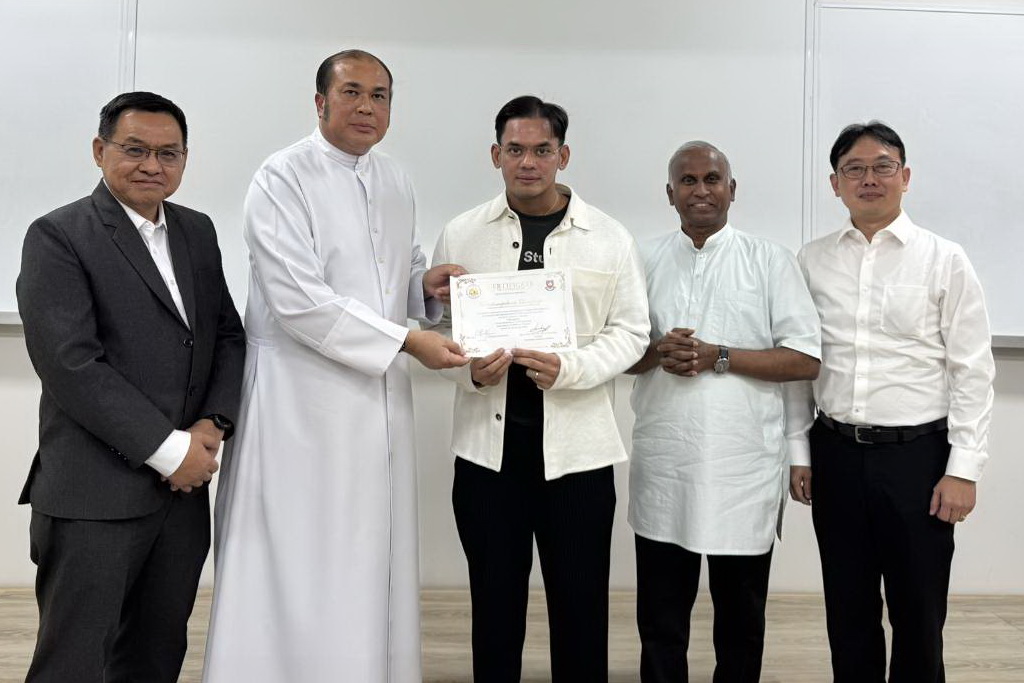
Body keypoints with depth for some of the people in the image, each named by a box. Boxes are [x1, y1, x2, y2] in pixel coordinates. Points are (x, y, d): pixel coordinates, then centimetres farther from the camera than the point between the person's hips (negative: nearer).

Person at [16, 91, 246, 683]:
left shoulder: (198, 231, 12)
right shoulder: (58, 236, -7)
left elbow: (229, 334, 13)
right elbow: (69, 363, -16)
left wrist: (214, 423, -5)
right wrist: (168, 449, -16)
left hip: (184, 488, 6)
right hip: (94, 499, -5)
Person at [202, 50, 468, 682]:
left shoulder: (397, 182, 12)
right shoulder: (284, 178, -10)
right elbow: (298, 302, -18)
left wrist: (426, 282, 1)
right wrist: (408, 340, -17)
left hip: (381, 394, 7)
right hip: (305, 398, -6)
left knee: (374, 558, 13)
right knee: (297, 564, 1)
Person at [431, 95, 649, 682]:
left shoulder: (610, 238, 3)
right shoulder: (461, 235, 6)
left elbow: (630, 331, 2)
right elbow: (437, 324, 8)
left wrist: (569, 369, -16)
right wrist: (470, 369, -13)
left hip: (576, 447, -1)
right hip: (488, 442, 1)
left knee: (581, 603, 8)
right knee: (495, 600, 12)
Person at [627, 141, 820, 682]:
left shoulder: (769, 261, 0)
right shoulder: (646, 261, 8)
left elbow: (805, 360, -4)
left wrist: (719, 357, -14)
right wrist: (657, 353, -11)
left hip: (743, 467, -2)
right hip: (662, 468, 2)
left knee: (741, 615, 13)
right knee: (660, 615, 12)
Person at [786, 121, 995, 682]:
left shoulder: (944, 260, -2)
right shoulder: (812, 261, 5)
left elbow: (972, 371, -4)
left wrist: (963, 470, -8)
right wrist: (798, 452, 6)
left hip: (919, 456, -2)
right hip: (835, 453, 2)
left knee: (918, 614, 9)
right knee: (848, 613, 13)